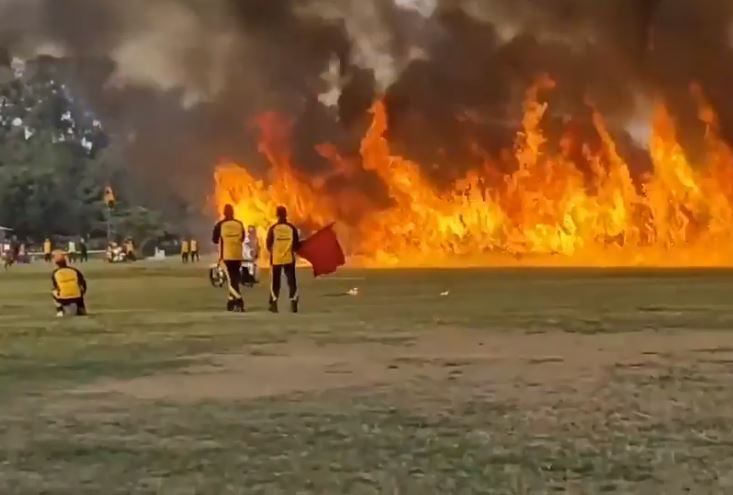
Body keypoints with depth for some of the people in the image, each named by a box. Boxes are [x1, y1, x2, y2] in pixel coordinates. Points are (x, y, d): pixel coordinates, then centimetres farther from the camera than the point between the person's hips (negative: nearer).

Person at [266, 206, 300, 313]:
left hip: (276, 258, 0)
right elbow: (296, 245, 0)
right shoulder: (292, 228, -3)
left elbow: (268, 245, -2)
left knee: (275, 282, 9)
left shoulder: (273, 229, -6)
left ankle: (274, 304, 7)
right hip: (289, 258, 0)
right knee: (292, 281, 5)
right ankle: (293, 302, -6)